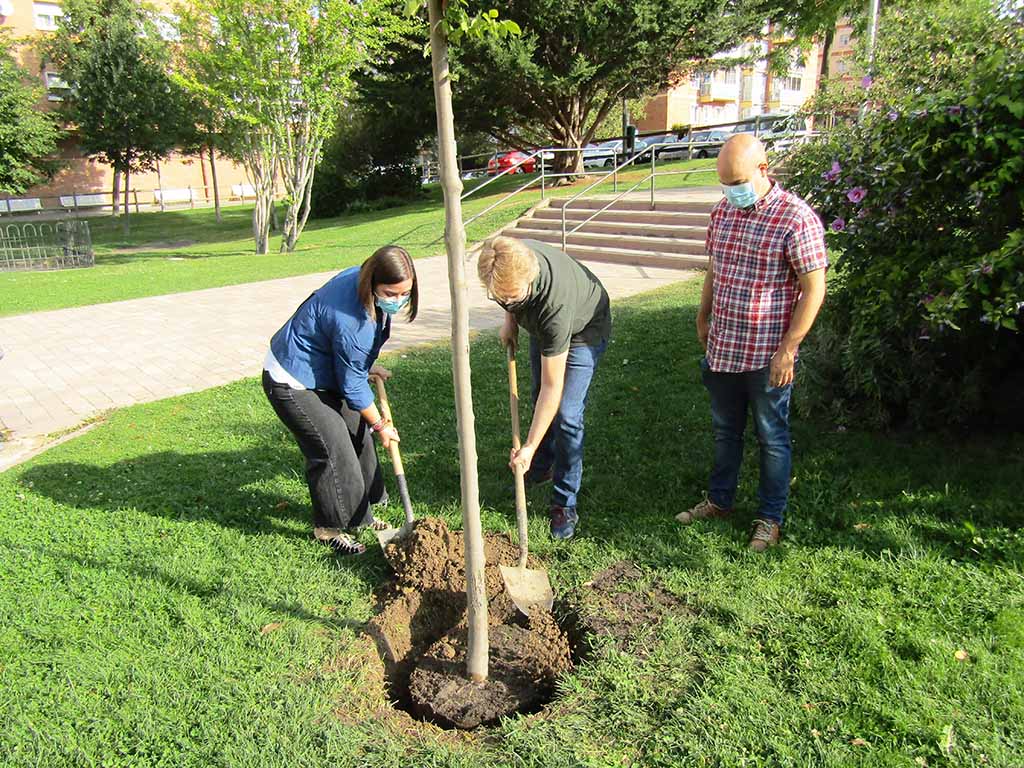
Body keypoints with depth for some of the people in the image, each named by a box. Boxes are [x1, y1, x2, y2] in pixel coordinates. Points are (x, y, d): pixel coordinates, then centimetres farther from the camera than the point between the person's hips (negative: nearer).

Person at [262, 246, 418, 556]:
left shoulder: (359, 277, -8)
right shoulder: (352, 321, -36)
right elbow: (352, 385, -22)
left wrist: (367, 366, 15)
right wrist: (379, 424, -8)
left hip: (320, 372, 10)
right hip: (292, 383, -10)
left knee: (357, 435, 13)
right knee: (333, 451, -9)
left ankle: (358, 516, 28)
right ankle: (329, 527, 13)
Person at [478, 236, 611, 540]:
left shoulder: (555, 304, -46)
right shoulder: (509, 262, -31)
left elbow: (553, 388, -39)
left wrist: (529, 447, -35)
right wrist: (510, 319, -7)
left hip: (584, 330, -7)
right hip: (541, 325, 7)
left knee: (565, 415, -14)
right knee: (539, 400, 17)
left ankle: (565, 503, 0)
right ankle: (542, 466, 39)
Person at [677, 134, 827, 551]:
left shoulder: (796, 219, -17)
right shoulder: (722, 211, 4)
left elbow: (813, 291, -16)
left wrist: (787, 350, -17)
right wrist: (703, 318, 20)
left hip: (767, 356, -6)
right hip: (721, 348, 6)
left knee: (771, 438, 10)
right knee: (724, 430, 20)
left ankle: (771, 517, 26)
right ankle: (720, 500, 38)